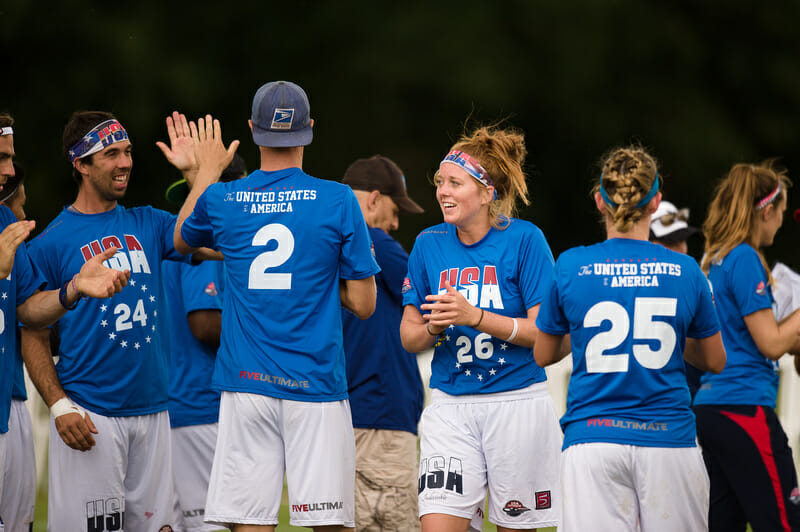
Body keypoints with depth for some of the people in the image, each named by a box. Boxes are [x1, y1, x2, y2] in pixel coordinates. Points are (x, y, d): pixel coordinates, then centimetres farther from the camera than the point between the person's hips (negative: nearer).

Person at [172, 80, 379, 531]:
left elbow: (182, 240, 27)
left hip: (246, 381, 2)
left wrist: (206, 172, 37)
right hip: (316, 386, -2)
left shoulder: (220, 201, 3)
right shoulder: (339, 202, -4)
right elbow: (363, 304, -1)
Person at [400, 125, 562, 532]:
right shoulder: (430, 243, 5)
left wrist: (474, 317, -20)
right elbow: (409, 336, 10)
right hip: (450, 408, 3)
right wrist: (434, 328, -13)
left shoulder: (524, 239, -6)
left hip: (517, 402, -3)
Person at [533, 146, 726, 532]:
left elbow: (542, 355, 12)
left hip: (592, 439, 0)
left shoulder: (570, 268, -1)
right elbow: (714, 361, 14)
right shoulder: (685, 271, 1)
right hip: (669, 439, 0)